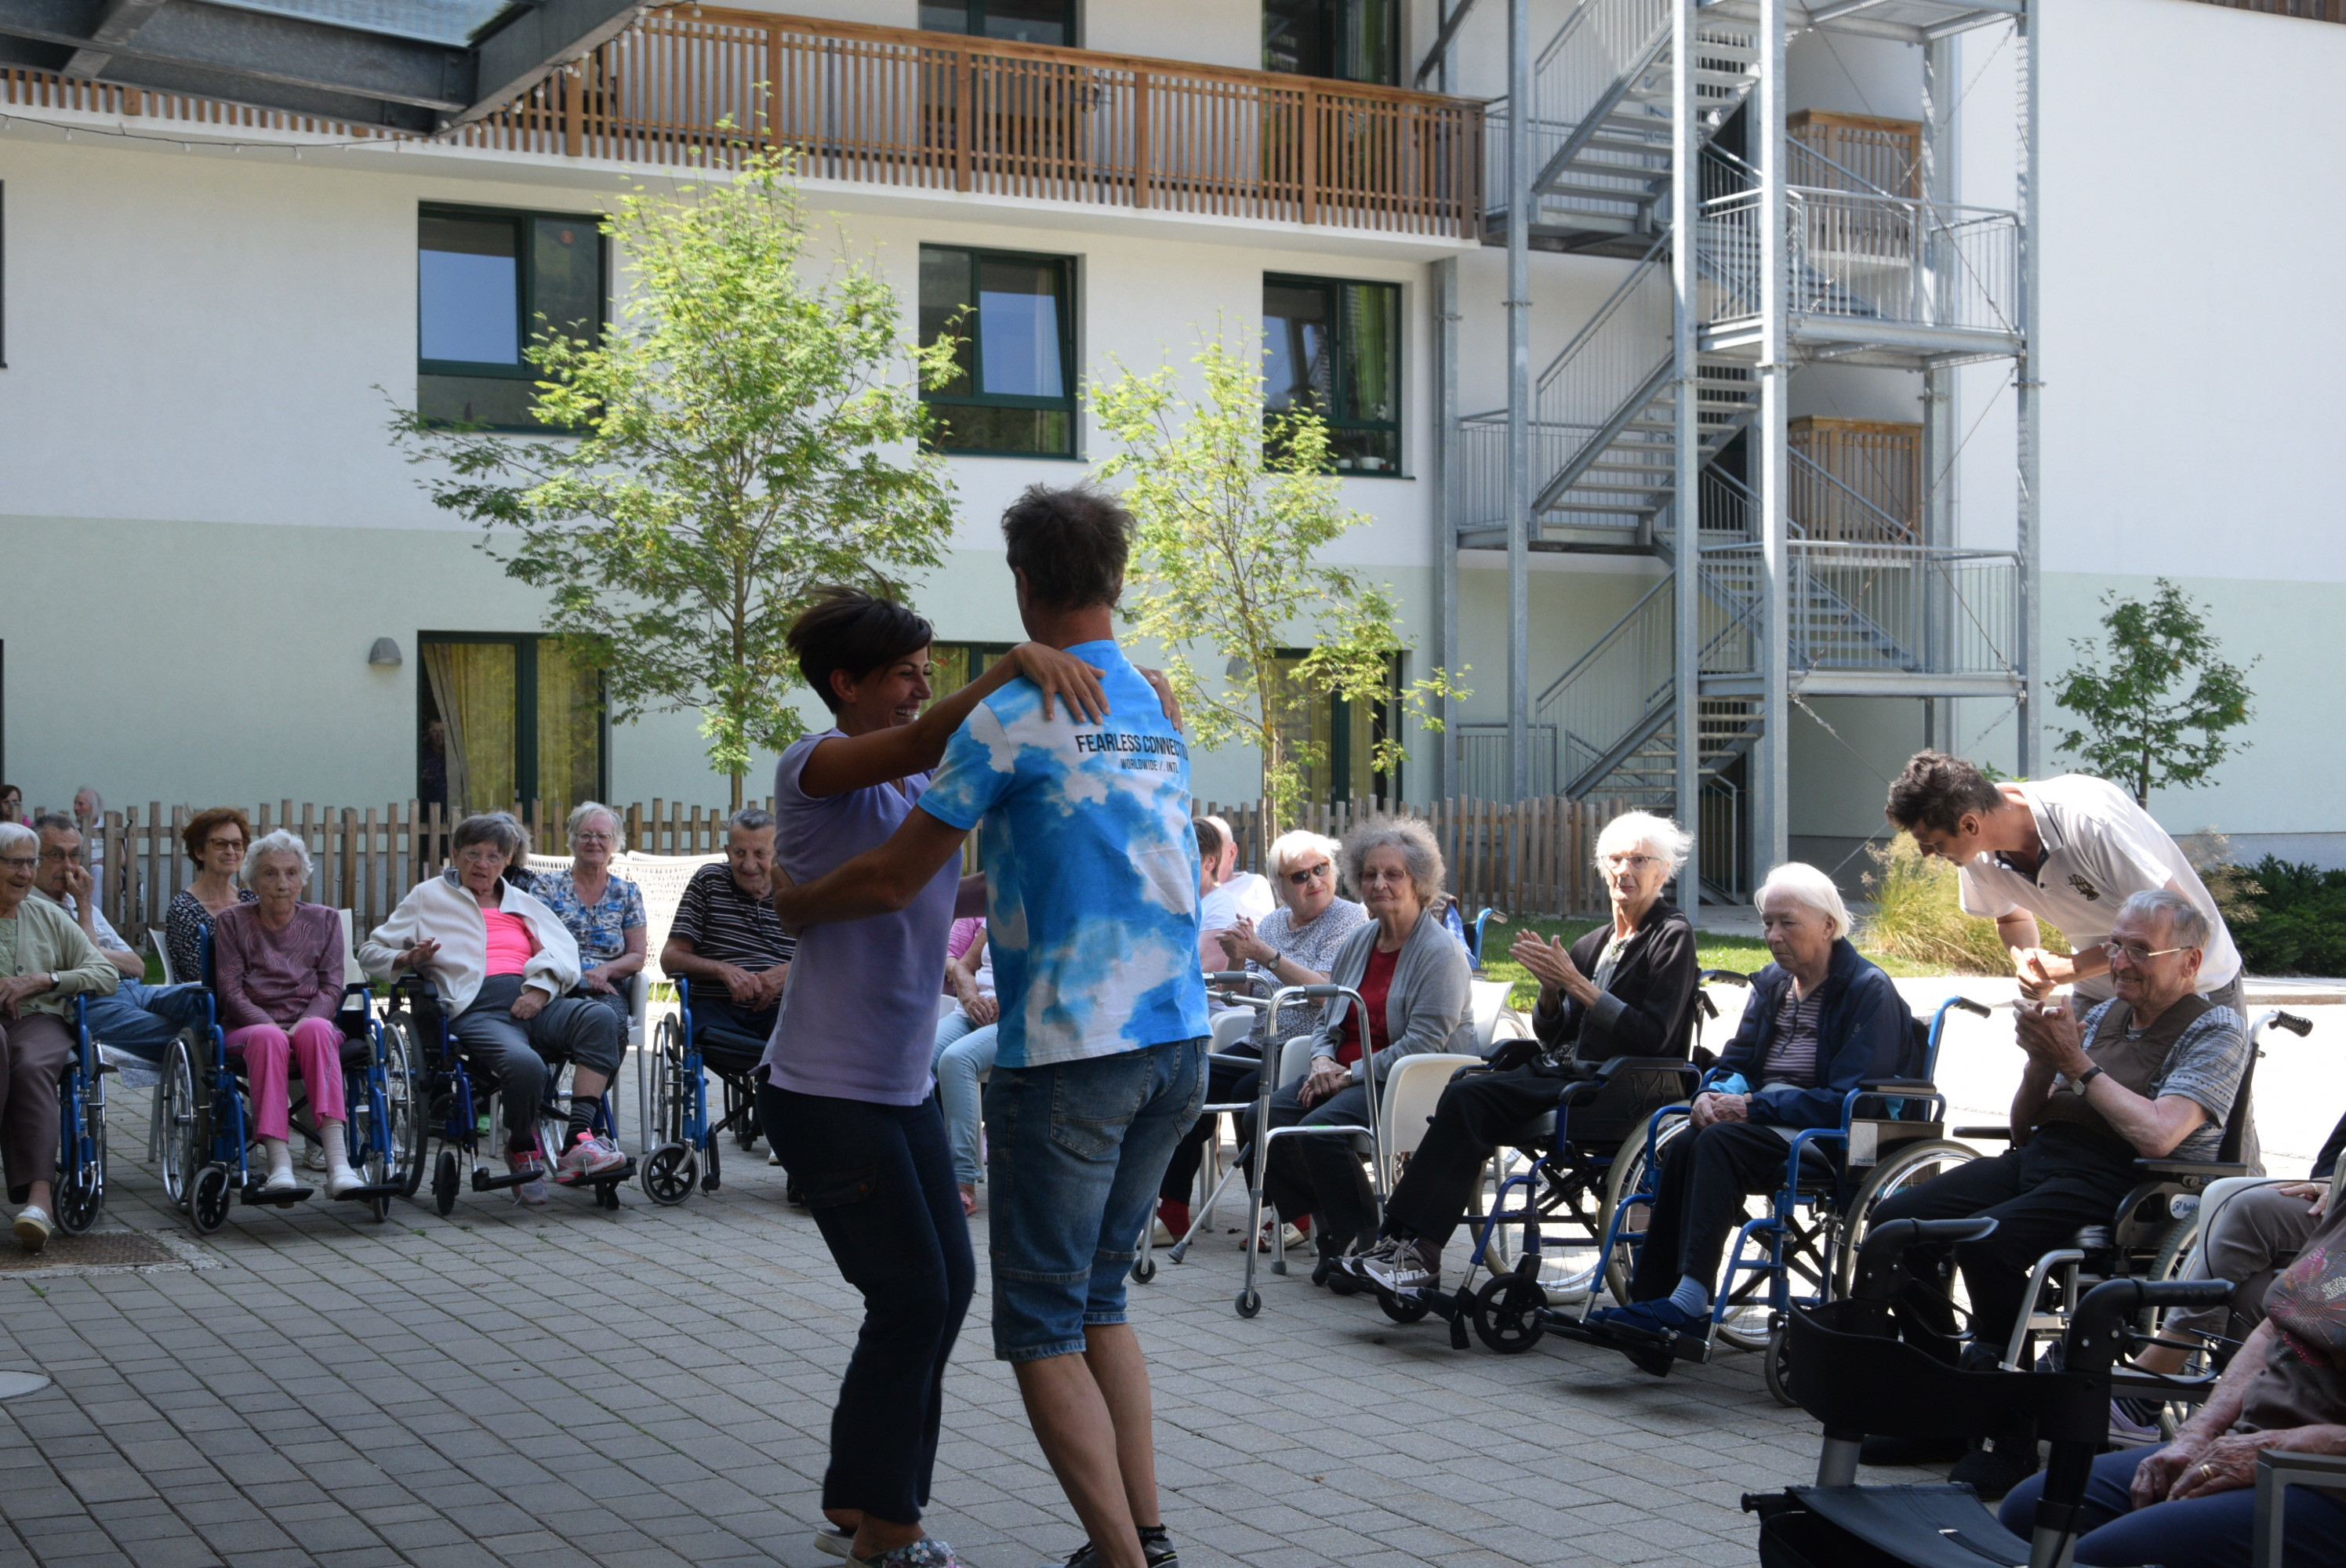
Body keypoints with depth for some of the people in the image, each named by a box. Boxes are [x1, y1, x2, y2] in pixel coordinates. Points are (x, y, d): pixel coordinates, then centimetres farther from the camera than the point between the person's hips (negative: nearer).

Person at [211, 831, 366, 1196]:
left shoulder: (324, 921, 16)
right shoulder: (232, 923, 11)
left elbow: (331, 988, 6)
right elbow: (230, 991, 1)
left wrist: (303, 1025, -14)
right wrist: (271, 1026, -16)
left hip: (310, 1021, 1)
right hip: (249, 1026, -1)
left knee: (317, 1030, -36)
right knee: (268, 1038, -38)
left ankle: (338, 1161, -50)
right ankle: (279, 1164, -49)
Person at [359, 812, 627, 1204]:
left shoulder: (523, 903, 32)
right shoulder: (429, 897, 23)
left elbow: (564, 950, 17)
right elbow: (370, 951, 21)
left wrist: (541, 987, -4)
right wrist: (407, 959, -2)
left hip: (536, 1002, 4)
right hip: (477, 1008, -4)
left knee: (602, 1020, -29)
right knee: (525, 1065, -37)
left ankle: (579, 1141, -34)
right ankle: (522, 1149, -6)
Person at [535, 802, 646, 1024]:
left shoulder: (628, 893, 18)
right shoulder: (547, 887, 13)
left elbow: (637, 957, 13)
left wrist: (605, 970, -10)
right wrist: (581, 977, -14)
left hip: (608, 993, 1)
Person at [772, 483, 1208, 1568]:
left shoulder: (1011, 718, -9)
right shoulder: (1160, 715, 13)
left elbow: (891, 881, -6)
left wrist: (792, 906, 13)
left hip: (1068, 1052, -7)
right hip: (1178, 1041, 7)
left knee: (1042, 1324, 1)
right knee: (1099, 1297, 18)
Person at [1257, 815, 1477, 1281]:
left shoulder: (1441, 952, -10)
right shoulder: (1358, 942, 15)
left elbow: (1423, 1043, -18)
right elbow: (1329, 1019, 21)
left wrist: (1352, 1074, -19)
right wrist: (1323, 1061, -2)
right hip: (1345, 1075, 8)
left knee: (1321, 1128, -30)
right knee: (1265, 1118, -15)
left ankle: (1364, 1242, -14)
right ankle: (1329, 1227, -5)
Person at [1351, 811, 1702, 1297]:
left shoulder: (1672, 937, -2)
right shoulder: (1593, 943, 20)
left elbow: (1653, 1036, -14)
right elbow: (1549, 1034, 18)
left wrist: (1576, 984, -15)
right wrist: (1550, 985, -3)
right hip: (1563, 1069, 8)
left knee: (1470, 1097, -24)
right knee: (1465, 1088, -17)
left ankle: (1418, 1250, -26)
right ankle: (1414, 1246, -22)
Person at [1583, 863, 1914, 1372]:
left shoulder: (1869, 991, -6)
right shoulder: (1770, 985, 17)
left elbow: (1849, 1099, -15)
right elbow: (1736, 1065, 17)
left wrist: (1754, 1107, -19)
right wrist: (1714, 1095, -8)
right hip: (1762, 1123, 6)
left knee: (1720, 1141, -33)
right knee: (1684, 1146, -27)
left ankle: (1690, 1302, -40)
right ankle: (1649, 1304, -35)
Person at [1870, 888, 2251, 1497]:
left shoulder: (2215, 1030, 0)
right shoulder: (2102, 1016, 20)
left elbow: (2158, 1137, -18)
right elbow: (2024, 1127, 22)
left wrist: (2077, 1064, -10)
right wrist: (2040, 1061, 3)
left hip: (2119, 1185, -8)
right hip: (2035, 1160, 8)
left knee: (1985, 1242, -33)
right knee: (1895, 1222, -11)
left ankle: (2015, 1441, -21)